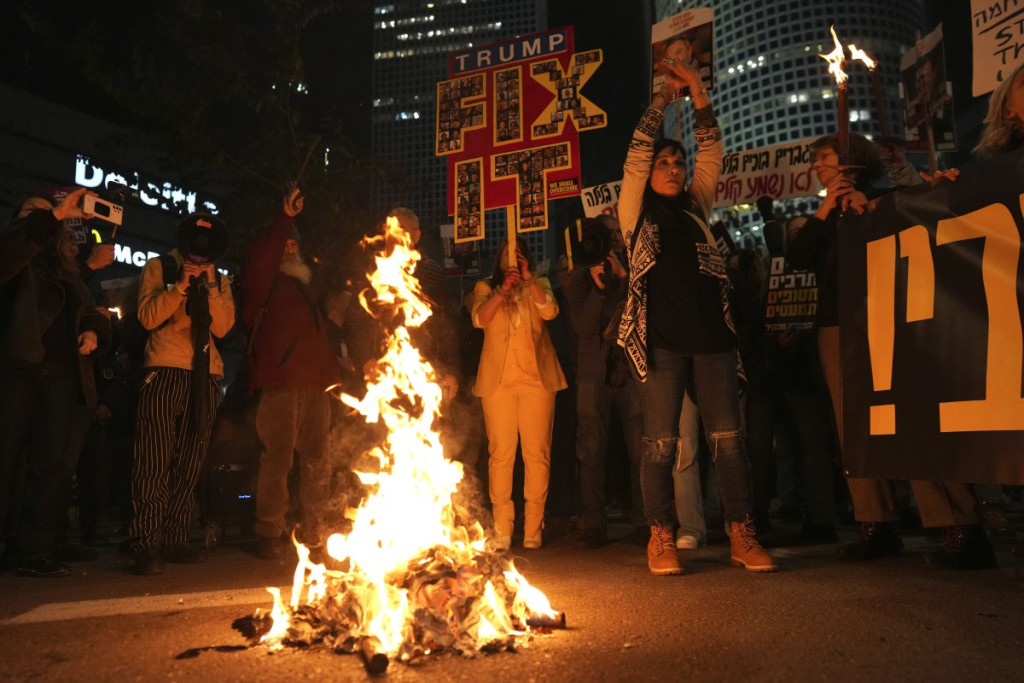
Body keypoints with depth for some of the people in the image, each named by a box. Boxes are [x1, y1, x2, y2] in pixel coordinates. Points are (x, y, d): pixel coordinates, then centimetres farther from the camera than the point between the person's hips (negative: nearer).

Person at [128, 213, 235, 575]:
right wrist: (181, 284, -11)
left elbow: (223, 327, 4)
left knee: (188, 464, 5)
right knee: (154, 463, -10)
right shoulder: (158, 268, 10)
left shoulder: (220, 281, 18)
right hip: (165, 371, -4)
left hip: (205, 375, 4)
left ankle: (174, 540, 12)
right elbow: (148, 317, -3)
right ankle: (146, 545, -7)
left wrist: (210, 286, -5)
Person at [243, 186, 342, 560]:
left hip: (316, 380, 6)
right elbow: (259, 258, -13)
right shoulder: (266, 281, 8)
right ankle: (270, 535, 0)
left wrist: (333, 369, 13)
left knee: (318, 458, 6)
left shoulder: (306, 284, 27)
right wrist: (285, 218, -16)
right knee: (278, 456, -7)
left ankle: (314, 530, 15)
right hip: (281, 379, -6)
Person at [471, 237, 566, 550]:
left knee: (537, 453, -3)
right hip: (497, 379, 0)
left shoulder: (540, 285, 17)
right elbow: (479, 319, -2)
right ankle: (501, 529, 1)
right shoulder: (485, 287, 17)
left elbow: (550, 311, -4)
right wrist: (503, 289, -9)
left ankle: (533, 528, 4)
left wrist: (528, 278, -6)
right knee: (500, 454, -4)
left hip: (536, 378, 0)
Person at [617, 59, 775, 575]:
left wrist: (698, 95, 13)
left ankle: (742, 537, 10)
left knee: (728, 441, 2)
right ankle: (661, 539, 8)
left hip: (712, 337, 4)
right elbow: (637, 151, 4)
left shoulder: (696, 206, 20)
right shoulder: (637, 210, 11)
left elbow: (711, 152, 16)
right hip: (661, 341, -3)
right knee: (660, 445, -2)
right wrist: (664, 96, 11)